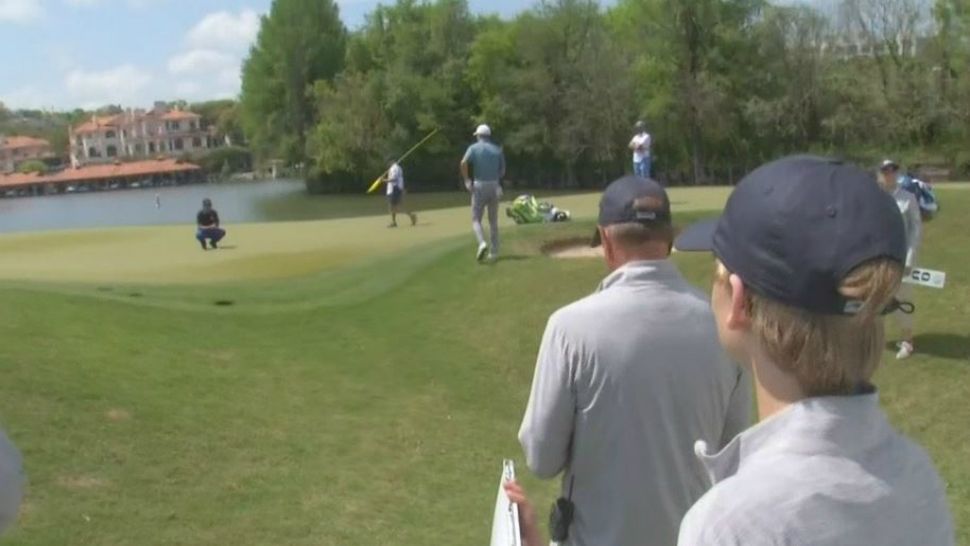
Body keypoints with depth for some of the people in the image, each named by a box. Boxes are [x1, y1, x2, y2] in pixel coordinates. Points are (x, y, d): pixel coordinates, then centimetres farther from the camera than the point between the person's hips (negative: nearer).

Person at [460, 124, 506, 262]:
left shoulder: (474, 148, 0)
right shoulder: (497, 150, 10)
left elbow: (464, 163, -18)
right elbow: (502, 171, 9)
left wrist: (466, 180, -9)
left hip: (479, 186, -3)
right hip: (495, 186, 3)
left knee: (476, 219, 3)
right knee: (493, 221, 13)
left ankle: (482, 243, -22)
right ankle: (494, 251, 12)